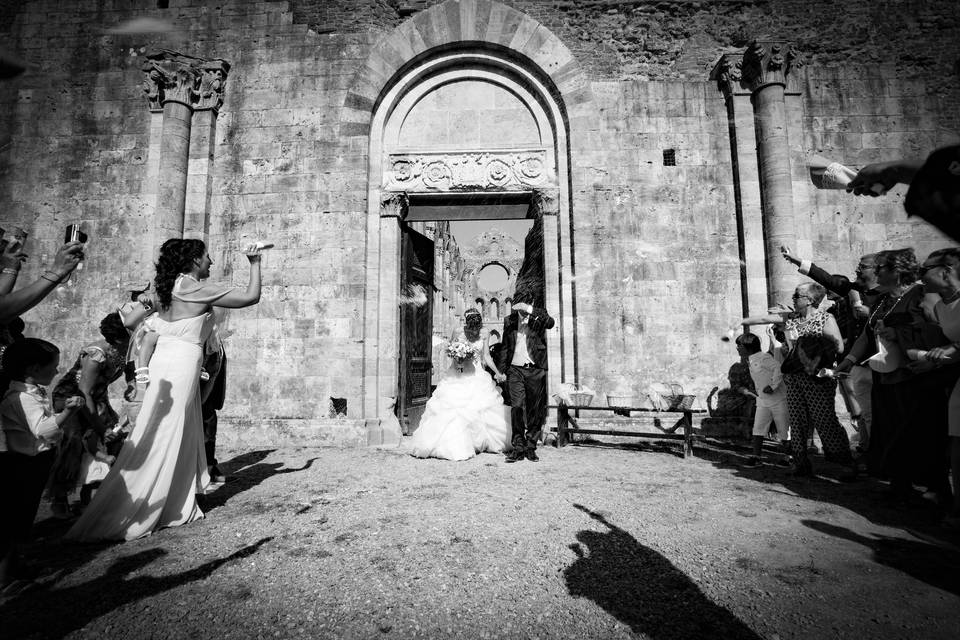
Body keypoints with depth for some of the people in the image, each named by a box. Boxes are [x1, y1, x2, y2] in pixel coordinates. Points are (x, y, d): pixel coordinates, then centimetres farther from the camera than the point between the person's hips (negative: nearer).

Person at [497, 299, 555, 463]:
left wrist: (530, 310, -20)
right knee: (517, 407, -8)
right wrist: (500, 371, 11)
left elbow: (550, 323, -19)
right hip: (515, 370, 1)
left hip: (535, 370, -1)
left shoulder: (539, 316, 5)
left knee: (535, 411, 4)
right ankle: (518, 448, -1)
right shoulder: (508, 320, 12)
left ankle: (531, 447, 15)